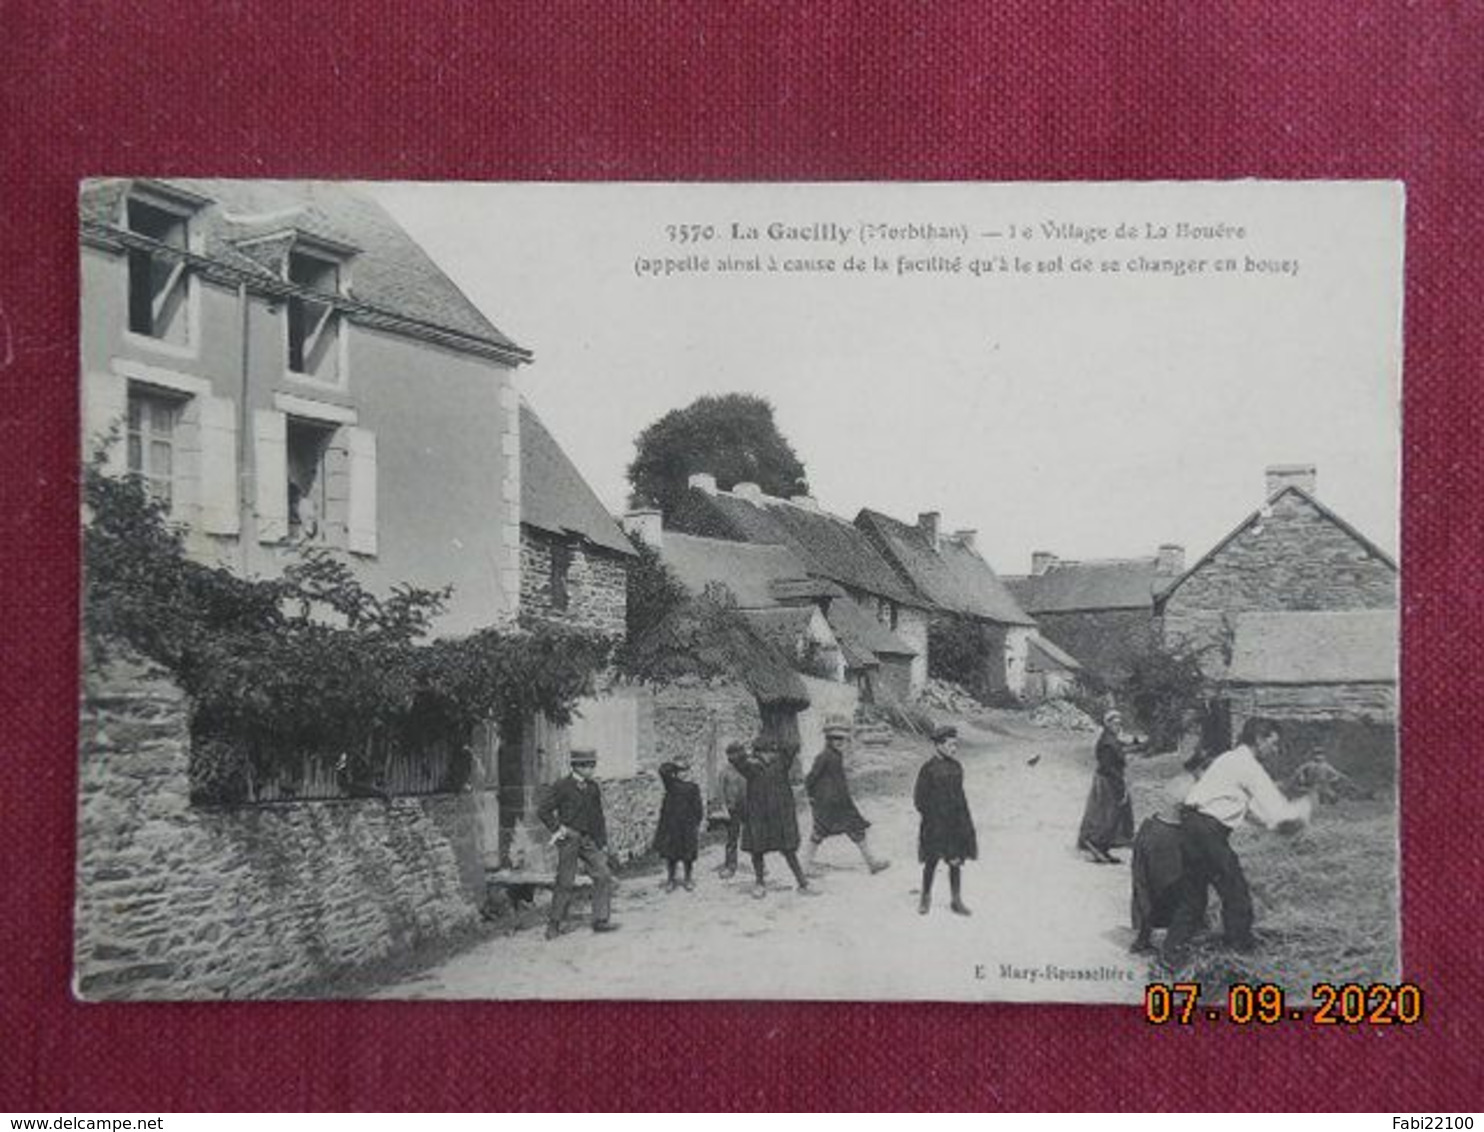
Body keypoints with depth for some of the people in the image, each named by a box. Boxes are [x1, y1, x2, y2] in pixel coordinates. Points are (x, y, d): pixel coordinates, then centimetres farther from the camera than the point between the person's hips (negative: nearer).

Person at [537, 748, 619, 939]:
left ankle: (600, 920, 3)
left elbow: (598, 817, 16)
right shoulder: (562, 787, -6)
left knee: (603, 877, -4)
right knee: (565, 883, -3)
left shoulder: (593, 788, 11)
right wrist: (558, 829, -10)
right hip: (569, 839, -5)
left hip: (588, 840, 5)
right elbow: (542, 810, -6)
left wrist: (603, 843, 12)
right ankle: (553, 925, 11)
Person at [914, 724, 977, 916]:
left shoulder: (956, 767, 6)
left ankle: (957, 901, 17)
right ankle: (926, 898, 23)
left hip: (956, 823, 5)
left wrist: (965, 819, 11)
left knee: (956, 861, 7)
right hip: (935, 825, -5)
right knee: (931, 861, 5)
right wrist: (931, 815, -10)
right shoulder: (928, 769, -10)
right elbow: (919, 798, -7)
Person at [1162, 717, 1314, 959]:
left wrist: (1283, 822, 20)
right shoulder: (1248, 767, -8)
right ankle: (1239, 948, 14)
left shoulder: (1230, 760, 22)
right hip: (1208, 831, -9)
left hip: (1190, 827, 9)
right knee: (1235, 894, 4)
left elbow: (1250, 807, 27)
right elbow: (1277, 812, -9)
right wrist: (1304, 807, 8)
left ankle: (1171, 952, 12)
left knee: (1193, 894, 13)